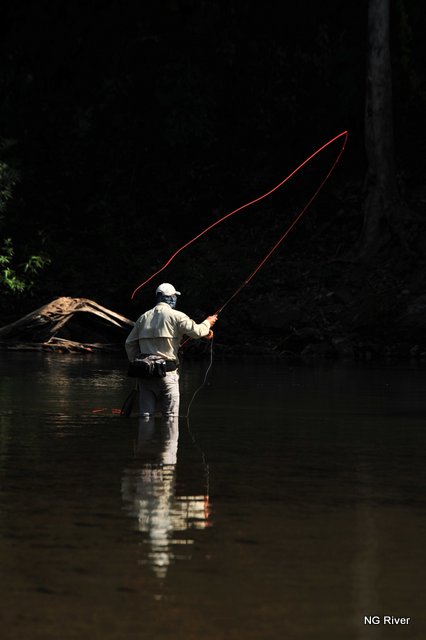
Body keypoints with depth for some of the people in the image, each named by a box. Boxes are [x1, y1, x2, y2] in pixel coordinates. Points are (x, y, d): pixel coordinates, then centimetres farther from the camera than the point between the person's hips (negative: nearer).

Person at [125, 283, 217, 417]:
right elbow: (196, 331, -8)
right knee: (171, 415, -2)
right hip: (166, 373, -5)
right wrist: (208, 322, 12)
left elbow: (130, 343, 15)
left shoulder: (144, 317, 13)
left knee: (145, 414, 5)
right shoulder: (175, 316, -3)